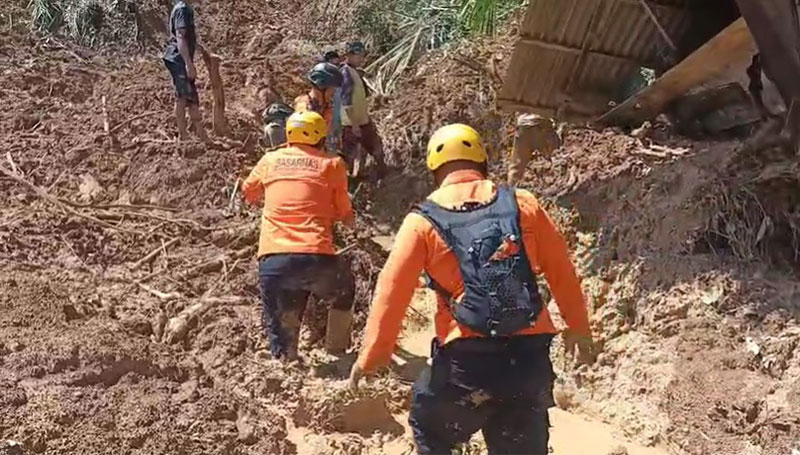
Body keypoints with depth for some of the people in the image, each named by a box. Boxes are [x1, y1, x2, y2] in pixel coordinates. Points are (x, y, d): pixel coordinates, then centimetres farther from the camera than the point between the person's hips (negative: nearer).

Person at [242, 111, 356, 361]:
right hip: (316, 259, -1)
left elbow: (248, 193, 34)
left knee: (281, 336, 13)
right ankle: (337, 349, 34)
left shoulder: (270, 159, 15)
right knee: (345, 289, 31)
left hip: (272, 262, 2)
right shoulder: (332, 164, 8)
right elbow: (345, 216, 14)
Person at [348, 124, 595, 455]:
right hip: (529, 353, 3)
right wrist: (579, 328, 23)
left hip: (466, 358, -2)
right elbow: (561, 271, 10)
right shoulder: (523, 204, 6)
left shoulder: (423, 220, 0)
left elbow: (393, 290, -2)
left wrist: (372, 354, 7)